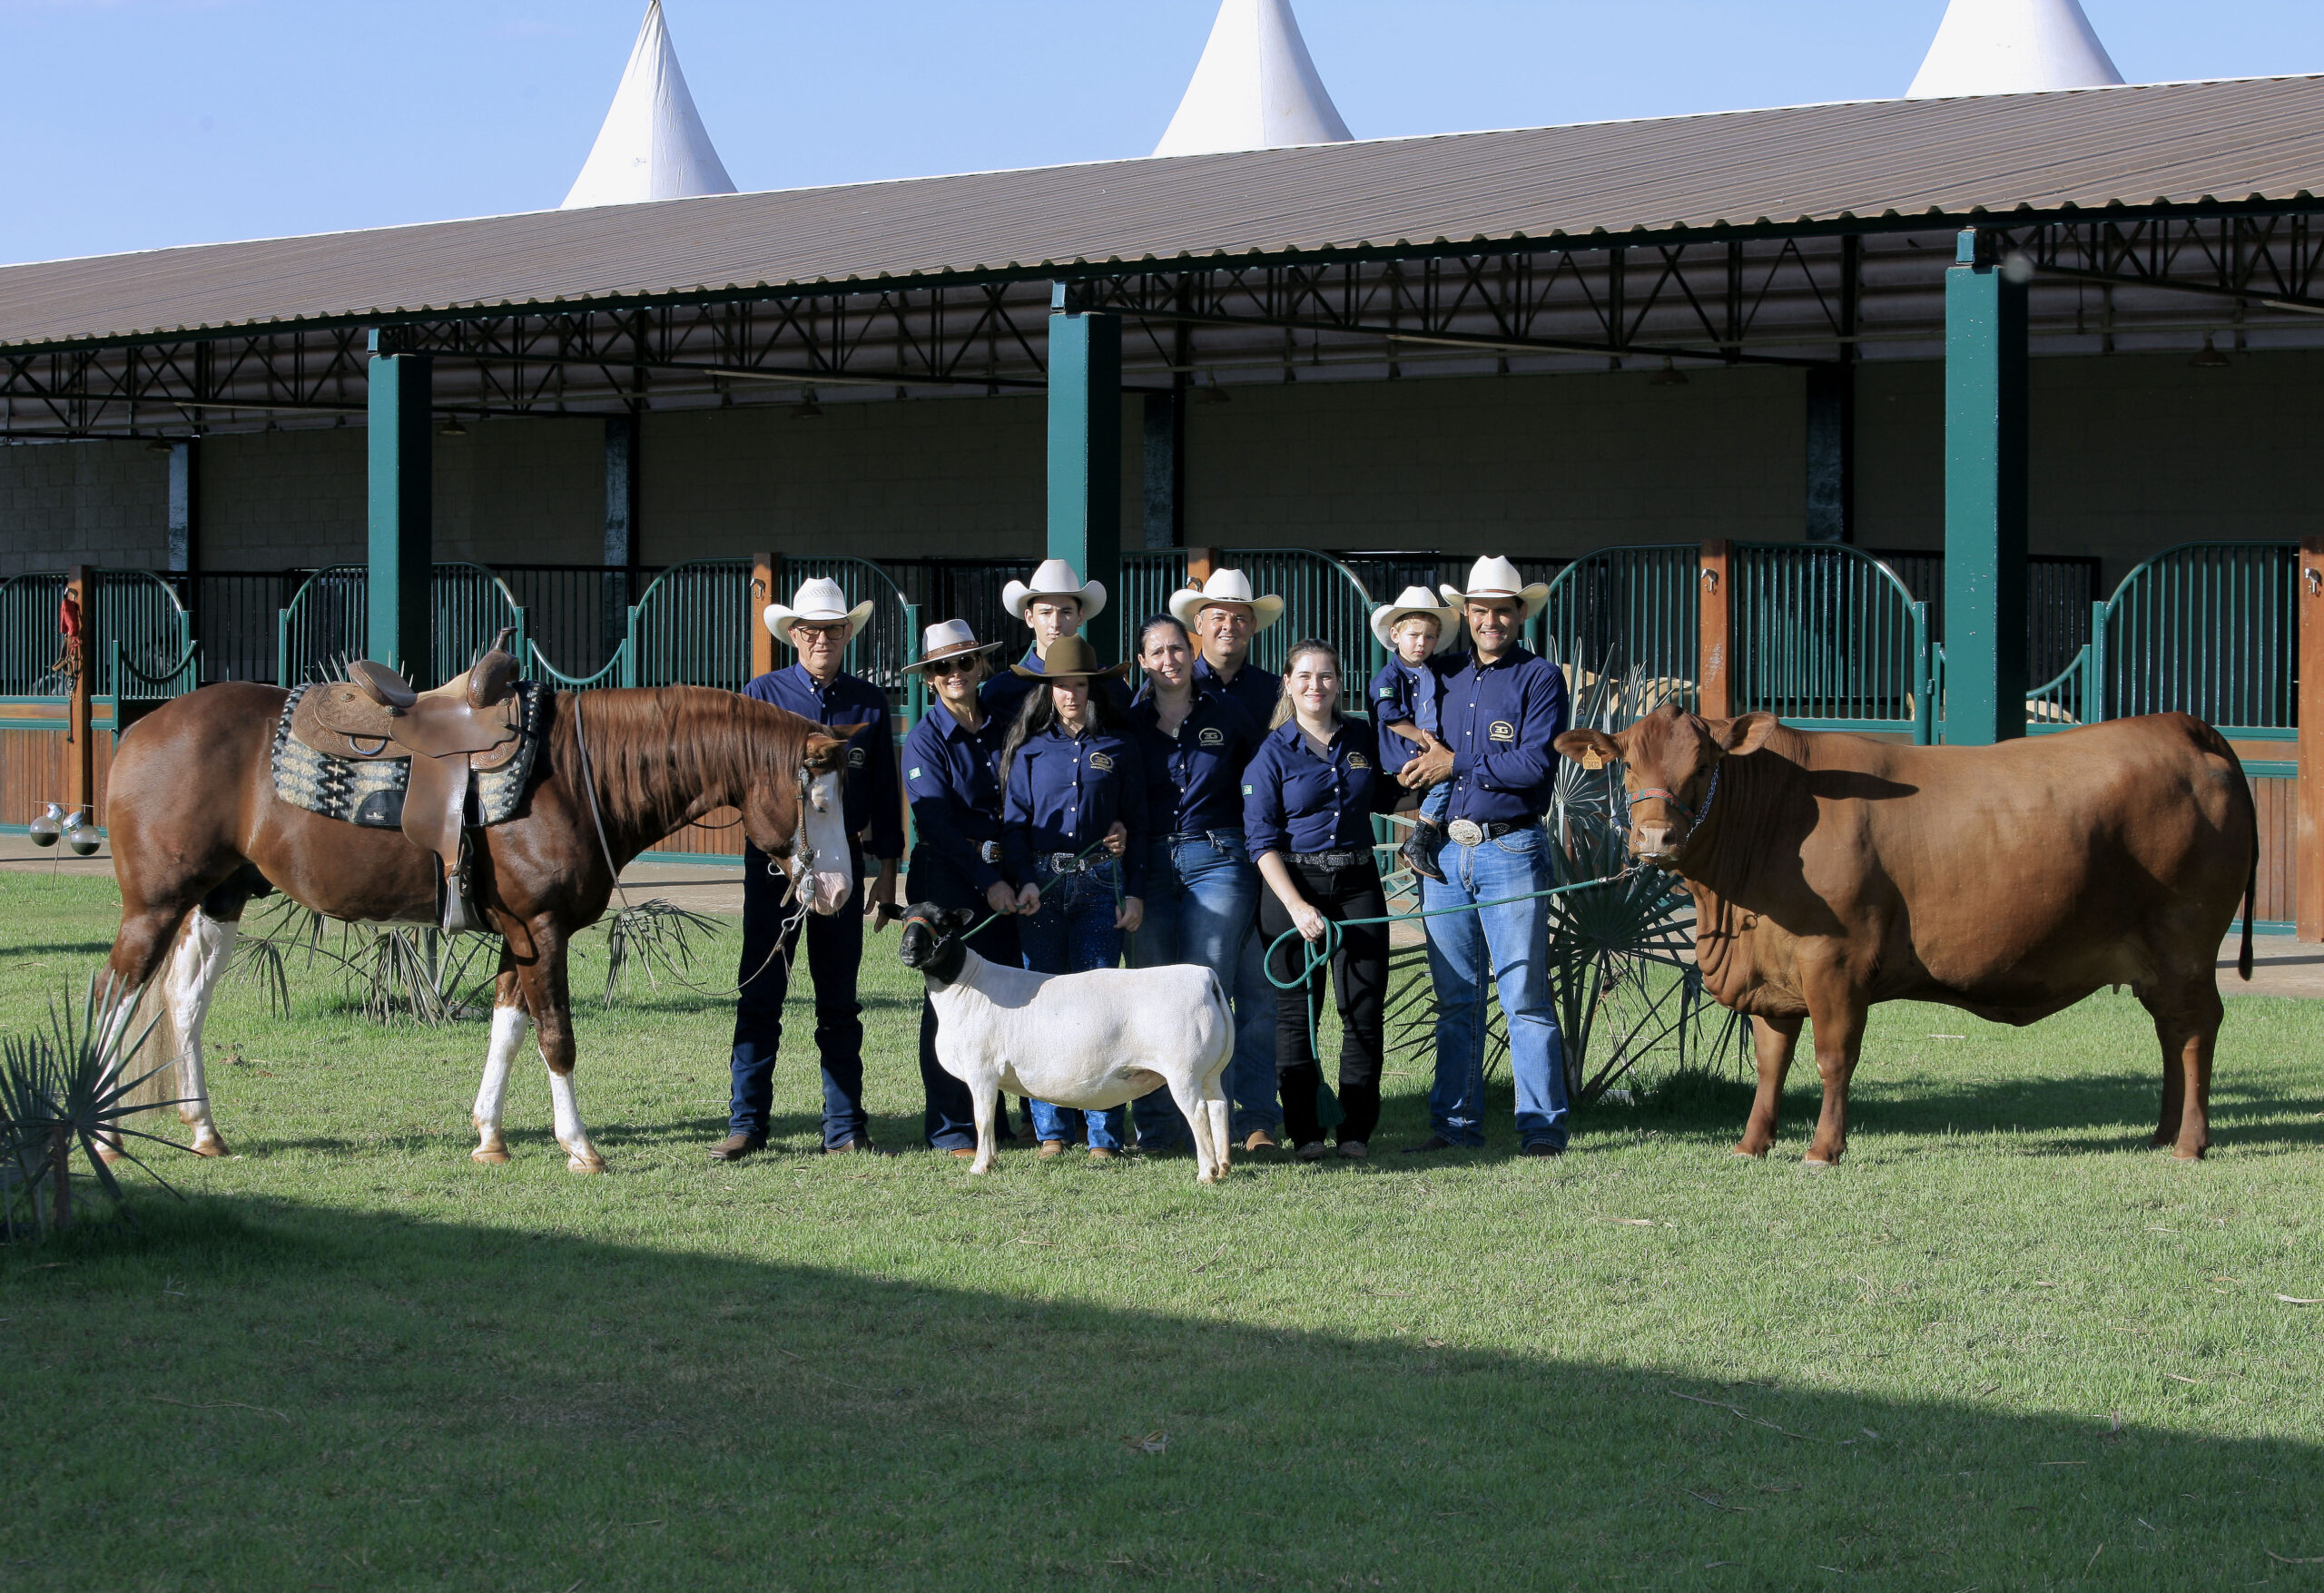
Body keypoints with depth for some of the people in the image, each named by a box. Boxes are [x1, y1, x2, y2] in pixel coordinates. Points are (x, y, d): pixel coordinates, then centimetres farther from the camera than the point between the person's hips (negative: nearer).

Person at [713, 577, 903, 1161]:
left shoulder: (869, 702, 9)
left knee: (839, 999, 6)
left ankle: (845, 1127, 11)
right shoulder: (763, 694, 4)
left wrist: (888, 871, 8)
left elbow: (884, 792, 11)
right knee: (760, 993, -2)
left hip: (843, 858, 2)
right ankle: (746, 1124, 2)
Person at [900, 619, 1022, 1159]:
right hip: (947, 878, -4)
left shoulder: (1003, 727, 9)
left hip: (1003, 876, 4)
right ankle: (951, 1128, 3)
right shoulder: (924, 740, -4)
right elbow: (936, 821, -12)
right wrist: (987, 881, -18)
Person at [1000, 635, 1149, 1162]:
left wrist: (1134, 892, 2)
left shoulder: (1120, 747, 7)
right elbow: (1014, 821, 6)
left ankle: (1104, 1134, -2)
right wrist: (1025, 881, -8)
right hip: (1041, 882, 1)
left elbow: (1136, 823, 8)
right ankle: (1051, 1129, 8)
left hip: (1100, 883, -1)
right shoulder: (1031, 747, 8)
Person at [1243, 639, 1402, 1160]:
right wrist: (1297, 907, -14)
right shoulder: (1274, 751, -2)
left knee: (1364, 1008, -3)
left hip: (1357, 883, 3)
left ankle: (1357, 1130, 5)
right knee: (1297, 1012, -1)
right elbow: (1262, 841, -5)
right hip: (1292, 883, -3)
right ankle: (1304, 1132, 6)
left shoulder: (1363, 738, 8)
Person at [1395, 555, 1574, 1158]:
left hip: (1511, 852, -6)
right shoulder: (1448, 679, 17)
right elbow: (1424, 757, 27)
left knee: (1525, 998, -5)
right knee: (1456, 999, 9)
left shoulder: (1539, 678, -1)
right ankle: (1455, 1124, 14)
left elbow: (1535, 763, -13)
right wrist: (1417, 781, 6)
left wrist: (1458, 764, -9)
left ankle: (1542, 1127, -2)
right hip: (1447, 849, 6)